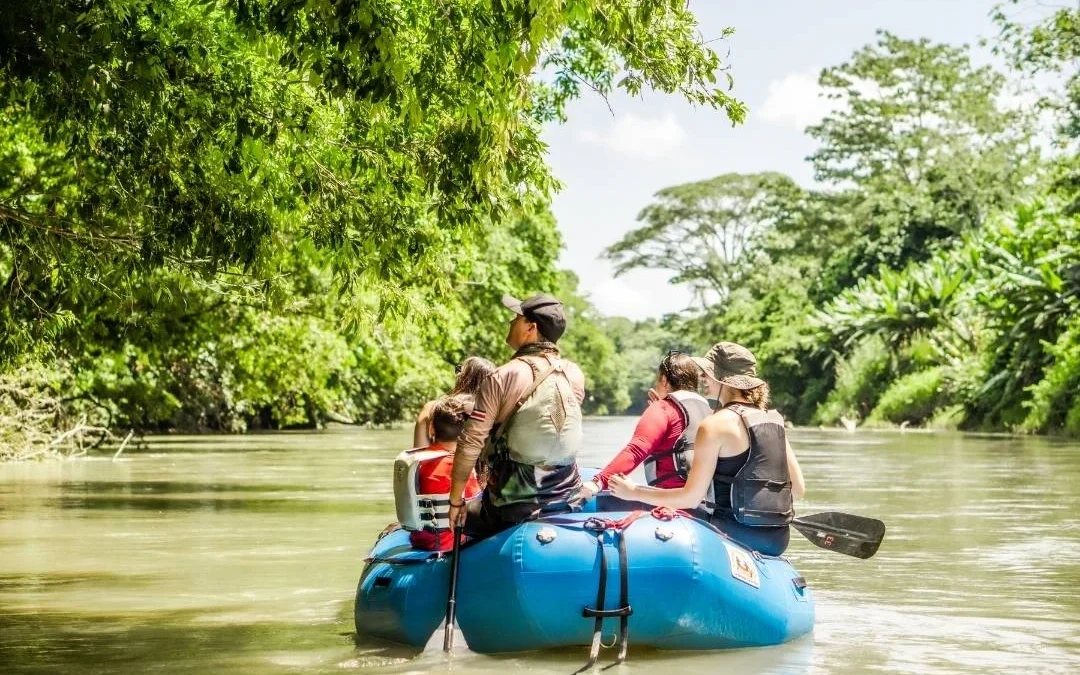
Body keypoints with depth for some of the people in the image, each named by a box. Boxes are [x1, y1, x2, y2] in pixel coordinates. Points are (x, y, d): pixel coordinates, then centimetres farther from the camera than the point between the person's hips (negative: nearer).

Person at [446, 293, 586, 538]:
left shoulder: (503, 377, -14)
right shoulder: (575, 375, 1)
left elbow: (470, 443, -15)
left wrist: (456, 501, -8)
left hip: (513, 502, -4)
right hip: (566, 497, 5)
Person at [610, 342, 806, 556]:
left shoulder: (714, 425, -9)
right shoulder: (774, 419, 10)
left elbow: (692, 498, -10)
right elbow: (798, 488, 11)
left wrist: (634, 493, -1)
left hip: (737, 536, -7)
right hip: (778, 539, 7)